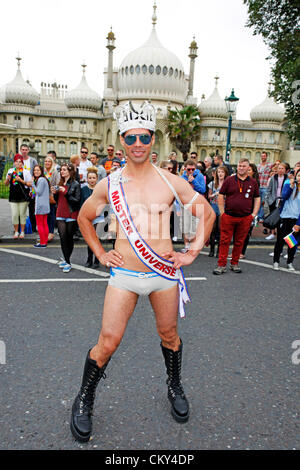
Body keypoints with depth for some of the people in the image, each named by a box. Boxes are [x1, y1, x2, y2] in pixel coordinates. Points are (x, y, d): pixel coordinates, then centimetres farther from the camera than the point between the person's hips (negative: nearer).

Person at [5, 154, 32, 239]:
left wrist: (21, 180, -16)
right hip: (13, 197, 2)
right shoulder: (10, 171, 11)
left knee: (22, 214, 2)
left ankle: (22, 232, 14)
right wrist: (8, 179, -5)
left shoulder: (26, 172, 3)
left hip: (23, 197, -2)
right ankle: (16, 232, 14)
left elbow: (30, 184, -4)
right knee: (14, 215, 1)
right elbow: (6, 184, 16)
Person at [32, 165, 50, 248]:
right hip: (45, 205, 10)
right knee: (45, 224, 12)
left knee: (39, 224, -4)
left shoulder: (41, 179, -13)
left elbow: (39, 192, -16)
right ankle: (45, 241, 17)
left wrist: (33, 184, -7)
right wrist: (33, 192, 11)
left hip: (40, 205, -10)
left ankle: (42, 243, -1)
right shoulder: (44, 179, 18)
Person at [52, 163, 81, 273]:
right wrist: (55, 193, 2)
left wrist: (66, 192, -19)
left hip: (71, 215, -5)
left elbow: (77, 201, -13)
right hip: (60, 214, 5)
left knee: (69, 238, 4)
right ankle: (67, 262, 2)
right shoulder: (61, 183, 14)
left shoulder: (75, 184, -5)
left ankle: (66, 260, 18)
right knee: (62, 237, -5)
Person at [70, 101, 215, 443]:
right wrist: (100, 253, 6)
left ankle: (175, 387, 44)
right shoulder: (108, 184, -3)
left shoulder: (171, 182, -4)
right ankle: (84, 399, 26)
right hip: (124, 274, 0)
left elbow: (207, 213, 7)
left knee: (169, 336, 17)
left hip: (165, 273, 1)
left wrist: (193, 253, 2)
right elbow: (84, 218, 13)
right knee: (107, 343, 0)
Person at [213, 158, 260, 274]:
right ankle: (221, 265, 6)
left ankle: (234, 264, 24)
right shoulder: (229, 180, 2)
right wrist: (222, 212, -2)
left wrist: (254, 214, 5)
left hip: (245, 218, 2)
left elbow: (257, 199, 14)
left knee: (239, 242, 10)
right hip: (228, 216, -2)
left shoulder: (253, 182, 8)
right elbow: (221, 196, 3)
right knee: (224, 241, -1)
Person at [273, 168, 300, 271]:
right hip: (284, 217, -1)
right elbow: (284, 196, -13)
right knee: (280, 240, 4)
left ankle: (290, 263, 23)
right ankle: (276, 261, 17)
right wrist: (291, 186, -23)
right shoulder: (288, 186, 4)